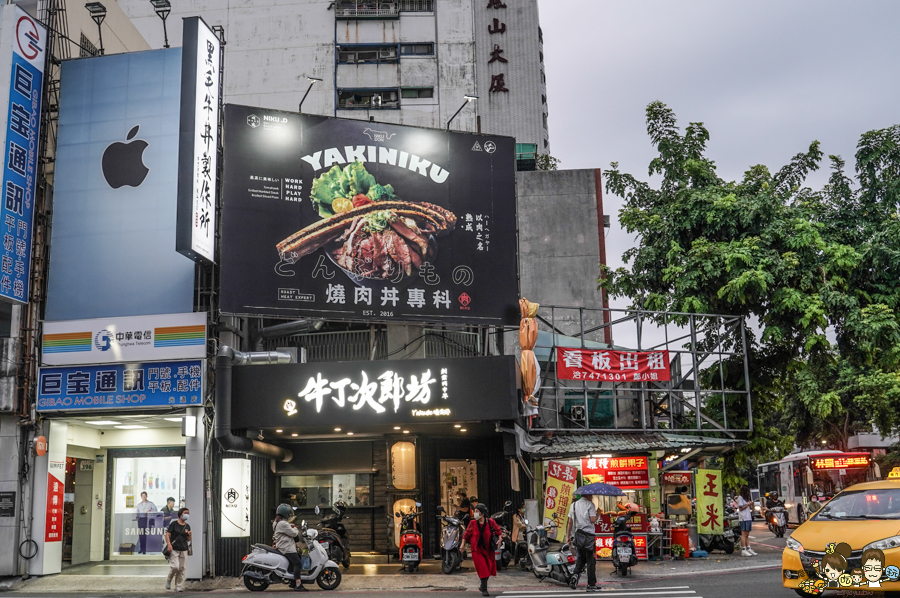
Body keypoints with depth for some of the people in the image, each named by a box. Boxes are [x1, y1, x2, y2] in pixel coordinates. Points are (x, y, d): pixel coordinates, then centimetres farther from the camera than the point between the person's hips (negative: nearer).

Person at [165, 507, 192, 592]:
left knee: (181, 569, 3)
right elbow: (167, 534, -6)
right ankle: (169, 580, 14)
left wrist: (190, 536, -4)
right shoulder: (174, 524, -2)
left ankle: (179, 586, 11)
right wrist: (169, 544, -18)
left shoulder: (187, 526, 13)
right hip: (174, 550, -5)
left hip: (183, 550, 5)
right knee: (175, 567, -14)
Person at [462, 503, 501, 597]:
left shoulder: (491, 522, -5)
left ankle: (483, 585, 36)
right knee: (483, 570, -9)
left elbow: (498, 531, 8)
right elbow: (466, 534, 5)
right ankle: (484, 590, -3)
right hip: (477, 550, -2)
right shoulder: (472, 523, -4)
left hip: (488, 550, 2)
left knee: (488, 569, 12)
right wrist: (463, 544, -3)